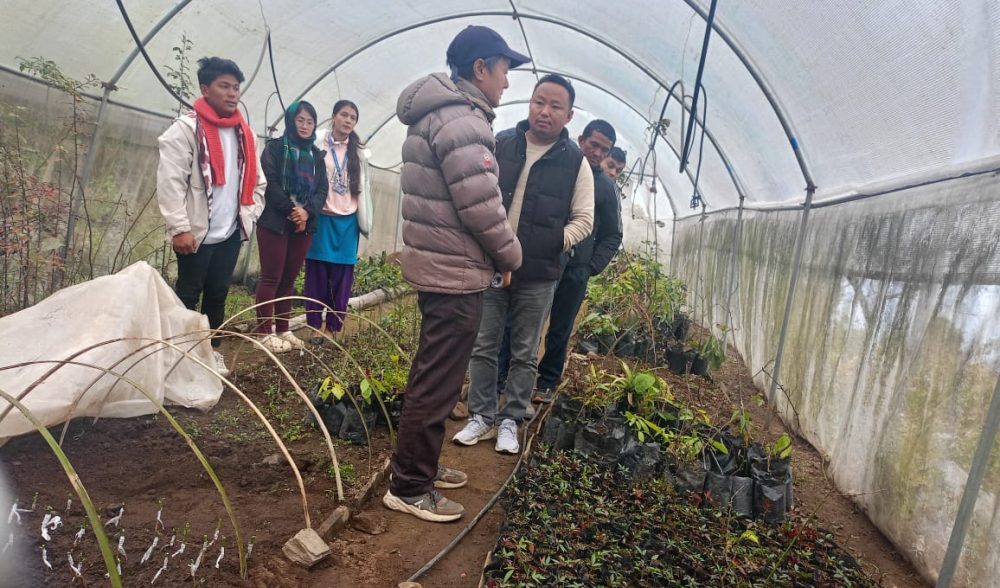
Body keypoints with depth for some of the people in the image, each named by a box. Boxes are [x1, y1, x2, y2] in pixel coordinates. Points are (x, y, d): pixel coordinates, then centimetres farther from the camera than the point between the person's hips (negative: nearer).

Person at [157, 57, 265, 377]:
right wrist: (179, 228, -19)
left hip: (231, 233, 6)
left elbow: (256, 181, 17)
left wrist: (249, 215, 7)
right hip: (197, 233, -5)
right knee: (187, 296, 5)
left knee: (218, 295, 14)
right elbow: (170, 182, -14)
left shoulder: (243, 133, 11)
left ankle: (212, 350, 26)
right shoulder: (185, 128, -9)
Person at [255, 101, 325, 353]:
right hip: (275, 222, -4)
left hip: (304, 225, 4)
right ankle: (265, 332, 3)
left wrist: (306, 211, -13)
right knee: (271, 278, -3)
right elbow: (270, 183, -10)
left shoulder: (316, 155, 16)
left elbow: (322, 189, 5)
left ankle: (283, 330, 15)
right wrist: (291, 211, -17)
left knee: (289, 279, 8)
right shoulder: (275, 147, 2)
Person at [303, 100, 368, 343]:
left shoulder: (357, 151, 9)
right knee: (317, 275, 1)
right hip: (321, 218, -2)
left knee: (342, 277, 2)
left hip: (348, 221, 2)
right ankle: (316, 326, 12)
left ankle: (333, 327, 13)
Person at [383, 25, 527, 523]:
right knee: (438, 384, -1)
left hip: (436, 265, 11)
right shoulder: (462, 121, -17)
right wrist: (510, 255, -4)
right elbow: (482, 207, -21)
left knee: (431, 375, 19)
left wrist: (496, 254, 13)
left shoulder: (439, 113, 16)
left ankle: (421, 466, 35)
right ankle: (408, 488, 13)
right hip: (456, 272, -11)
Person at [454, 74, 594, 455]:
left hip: (539, 276, -1)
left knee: (525, 354, 9)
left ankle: (510, 422, 24)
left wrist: (553, 244, -13)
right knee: (483, 347, 9)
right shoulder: (499, 145, 3)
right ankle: (481, 418, 23)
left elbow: (583, 220, 1)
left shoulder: (576, 162, -1)